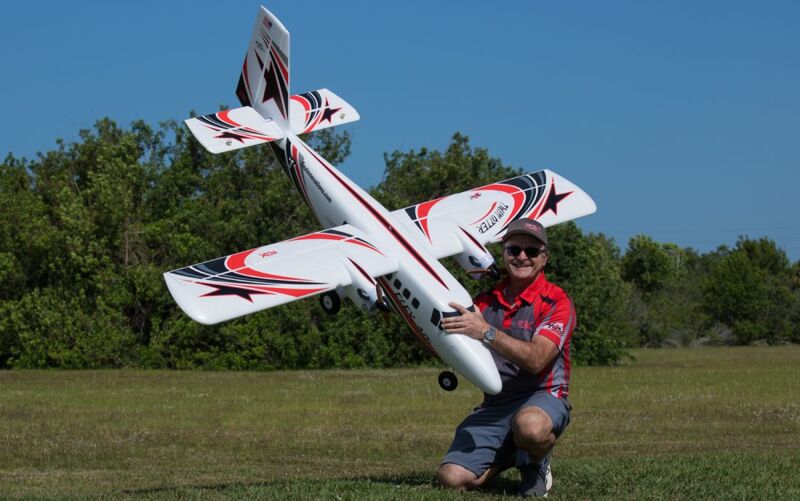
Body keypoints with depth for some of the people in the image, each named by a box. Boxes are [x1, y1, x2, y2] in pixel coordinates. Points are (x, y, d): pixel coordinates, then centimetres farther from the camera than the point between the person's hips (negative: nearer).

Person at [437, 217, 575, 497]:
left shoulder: (556, 301, -7)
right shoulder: (486, 301, 12)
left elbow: (536, 359, -22)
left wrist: (487, 332, -31)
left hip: (543, 398, -5)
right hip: (494, 405, 5)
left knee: (530, 426, -42)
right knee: (452, 479, -16)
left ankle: (537, 465, -4)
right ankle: (510, 457, 15)